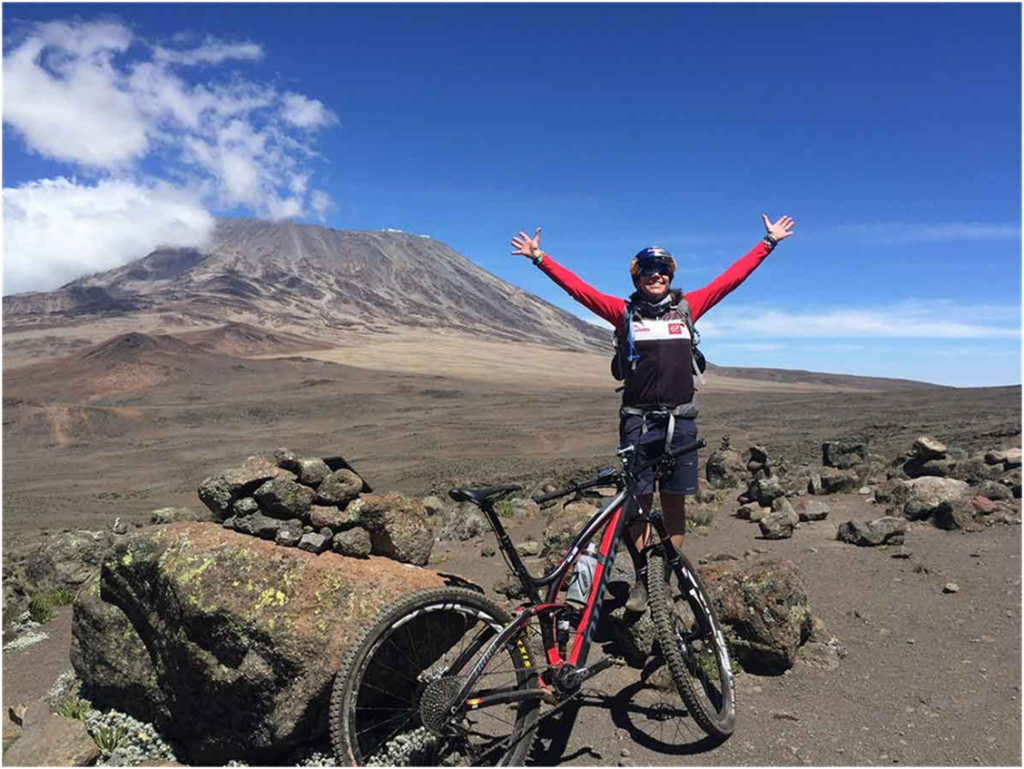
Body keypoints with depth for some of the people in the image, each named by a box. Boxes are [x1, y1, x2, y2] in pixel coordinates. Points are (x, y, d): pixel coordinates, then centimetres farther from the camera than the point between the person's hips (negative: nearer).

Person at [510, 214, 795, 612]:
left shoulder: (687, 307, 9)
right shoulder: (624, 311, 4)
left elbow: (731, 277, 15)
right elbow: (578, 288, 3)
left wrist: (769, 243, 19)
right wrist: (539, 258, 1)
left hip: (681, 420, 2)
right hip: (638, 420, -1)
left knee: (674, 501, 9)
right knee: (639, 500, 3)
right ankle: (641, 579, 14)